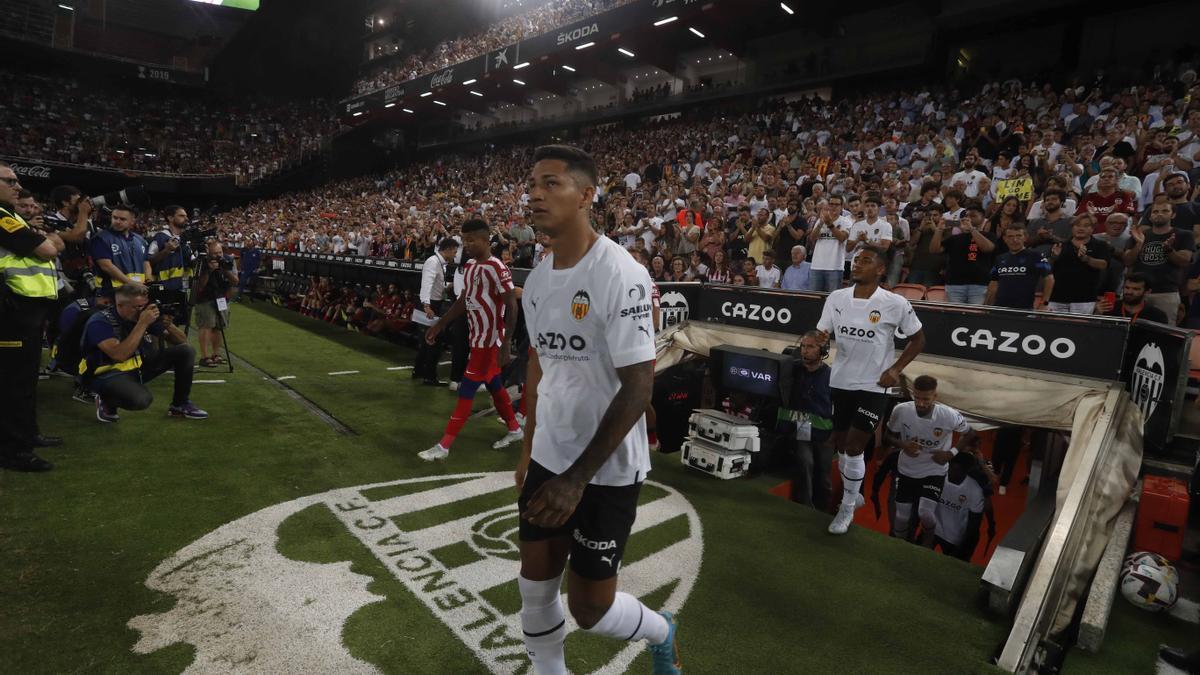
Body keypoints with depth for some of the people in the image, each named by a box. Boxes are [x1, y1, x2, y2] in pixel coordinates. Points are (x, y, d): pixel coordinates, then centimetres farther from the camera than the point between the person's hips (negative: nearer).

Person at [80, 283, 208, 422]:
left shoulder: (144, 315, -4)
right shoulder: (100, 322, -20)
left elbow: (182, 341, 0)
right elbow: (119, 355, -35)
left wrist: (168, 325, -22)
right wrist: (142, 324, -33)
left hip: (139, 366, 6)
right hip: (108, 373, -6)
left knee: (186, 351, -10)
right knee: (141, 399, -37)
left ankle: (180, 405, 4)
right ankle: (107, 402, -1)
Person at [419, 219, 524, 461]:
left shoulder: (497, 269, -20)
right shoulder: (469, 266, 8)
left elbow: (512, 307, -20)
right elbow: (463, 301, 17)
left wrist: (506, 345, -24)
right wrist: (439, 325, 19)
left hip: (489, 339, -9)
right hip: (478, 337, 9)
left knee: (466, 391, -4)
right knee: (494, 384, 19)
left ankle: (444, 446, 3)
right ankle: (514, 429, 35)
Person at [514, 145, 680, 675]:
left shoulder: (619, 275, -21)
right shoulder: (536, 280, 4)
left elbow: (638, 388, -22)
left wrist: (577, 477, -23)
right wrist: (529, 447, 18)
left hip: (605, 471, -7)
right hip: (547, 458, 7)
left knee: (589, 607, 6)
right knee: (535, 587, 15)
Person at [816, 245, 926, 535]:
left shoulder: (895, 303, -12)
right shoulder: (836, 297, -2)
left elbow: (918, 339, 0)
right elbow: (822, 335, 2)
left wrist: (895, 369, -9)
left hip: (873, 386, -4)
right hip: (839, 382, 4)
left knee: (854, 448, -6)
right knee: (840, 445, 14)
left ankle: (848, 508, 15)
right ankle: (852, 495, 38)